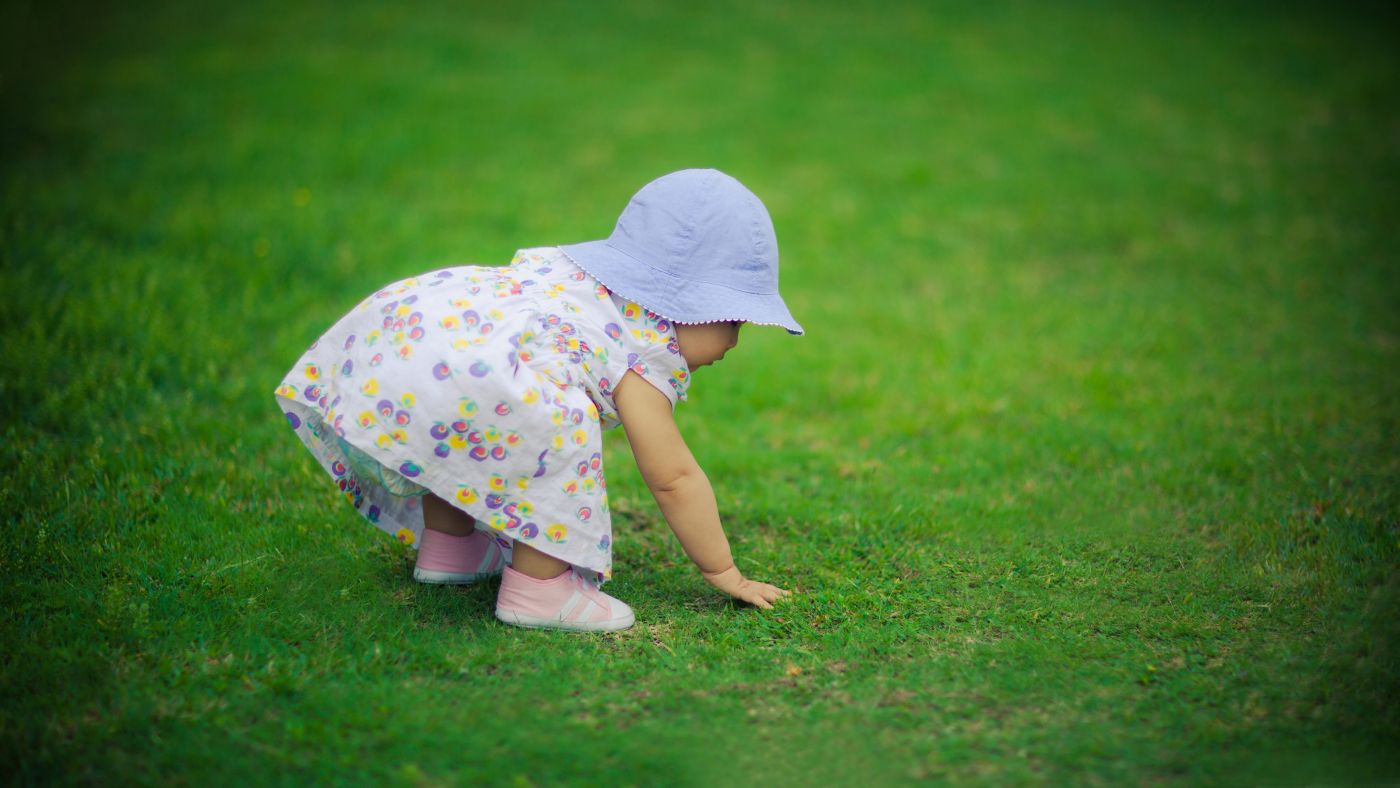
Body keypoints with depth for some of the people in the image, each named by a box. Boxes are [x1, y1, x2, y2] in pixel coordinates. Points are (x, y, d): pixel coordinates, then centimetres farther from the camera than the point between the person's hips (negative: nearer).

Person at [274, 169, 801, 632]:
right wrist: (723, 571, 18)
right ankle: (538, 587, -5)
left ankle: (448, 543, 46)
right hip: (444, 378, -11)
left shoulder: (573, 271, 28)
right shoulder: (648, 351, 3)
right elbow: (673, 477, 6)